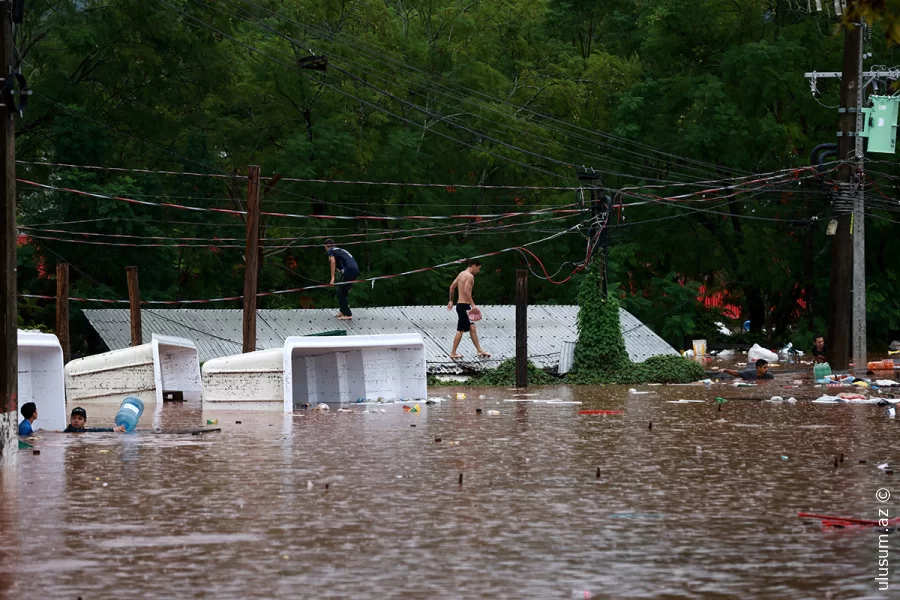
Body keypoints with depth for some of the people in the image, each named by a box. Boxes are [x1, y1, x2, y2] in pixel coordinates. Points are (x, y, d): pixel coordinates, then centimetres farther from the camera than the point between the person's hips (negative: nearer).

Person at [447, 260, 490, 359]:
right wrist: (473, 305, -25)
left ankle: (479, 350, 11)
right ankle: (453, 353, 2)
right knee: (460, 330, -3)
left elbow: (452, 287, 21)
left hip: (460, 305, 10)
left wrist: (451, 301, 30)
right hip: (464, 305, -10)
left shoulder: (461, 274, 15)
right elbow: (466, 291, -26)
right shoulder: (470, 276, -14)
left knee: (472, 328, 10)